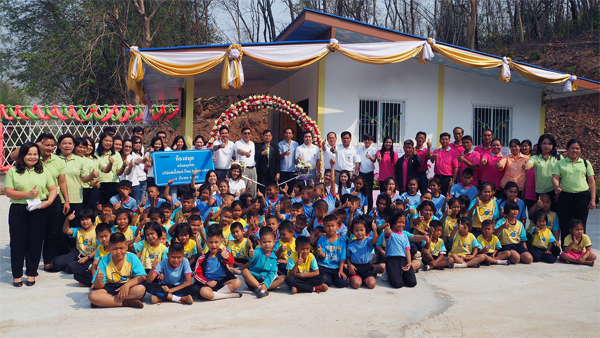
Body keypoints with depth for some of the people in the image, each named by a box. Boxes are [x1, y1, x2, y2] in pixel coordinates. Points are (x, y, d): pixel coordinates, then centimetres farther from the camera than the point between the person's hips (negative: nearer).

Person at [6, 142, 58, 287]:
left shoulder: (43, 171, 11)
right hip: (18, 211, -1)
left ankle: (31, 273, 18)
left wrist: (49, 201, -9)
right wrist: (27, 194, -17)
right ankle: (17, 274, 15)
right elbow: (8, 192, -5)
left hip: (39, 211, 2)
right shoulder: (13, 171, 3)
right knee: (17, 242, 2)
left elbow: (53, 189, 10)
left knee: (35, 242, 5)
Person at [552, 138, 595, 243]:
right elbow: (555, 177, -2)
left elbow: (591, 182, 9)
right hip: (565, 196, -1)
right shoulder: (560, 163, 9)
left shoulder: (586, 163, 12)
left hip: (583, 196, 1)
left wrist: (593, 199, 0)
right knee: (565, 226, 1)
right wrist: (557, 186, -25)